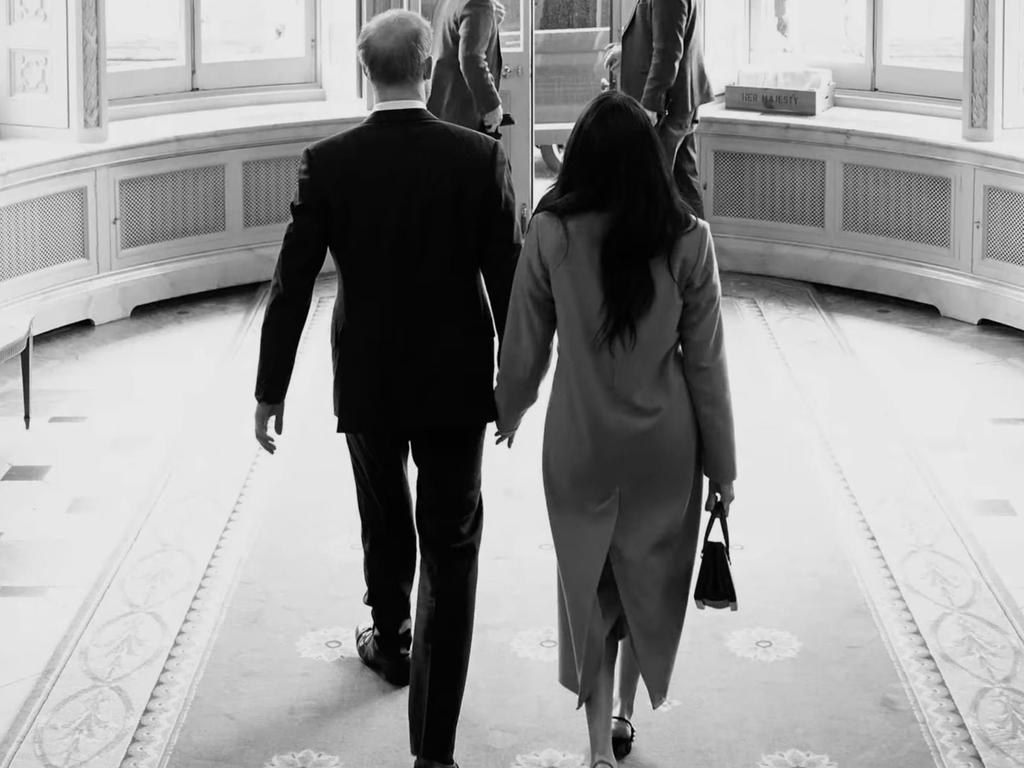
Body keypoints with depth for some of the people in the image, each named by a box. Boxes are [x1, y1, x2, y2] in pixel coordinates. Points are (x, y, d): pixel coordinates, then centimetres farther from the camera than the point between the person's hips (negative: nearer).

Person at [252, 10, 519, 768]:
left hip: (367, 383, 1)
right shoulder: (482, 158, -12)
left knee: (385, 525, 26)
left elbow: (292, 285, -8)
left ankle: (391, 644, 50)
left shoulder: (327, 163, -10)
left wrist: (271, 390, 1)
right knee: (451, 551, 4)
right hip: (454, 383, -1)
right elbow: (508, 280, -8)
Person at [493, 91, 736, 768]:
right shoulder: (687, 240, -15)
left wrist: (510, 409, 17)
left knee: (588, 584, 13)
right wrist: (722, 465, 2)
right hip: (663, 445, 1)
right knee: (649, 578, 21)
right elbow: (706, 363, -9)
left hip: (580, 443, -1)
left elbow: (525, 345, -4)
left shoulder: (551, 234, -15)